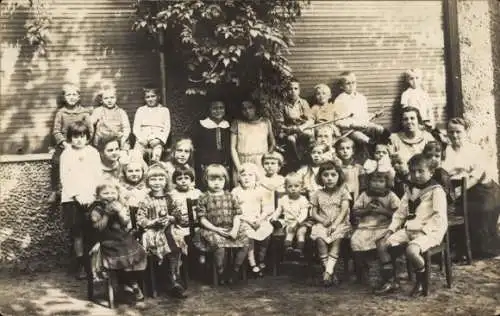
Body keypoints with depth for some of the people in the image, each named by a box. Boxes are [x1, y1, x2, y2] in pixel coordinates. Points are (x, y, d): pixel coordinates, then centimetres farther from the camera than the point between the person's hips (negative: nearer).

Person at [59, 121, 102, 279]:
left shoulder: (93, 152, 6)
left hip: (91, 198, 0)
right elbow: (65, 179, 0)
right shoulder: (66, 154, 4)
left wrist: (93, 194, -8)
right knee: (77, 232, 1)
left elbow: (98, 176, 5)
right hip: (72, 199, 0)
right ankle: (81, 264, 8)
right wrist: (76, 195, -10)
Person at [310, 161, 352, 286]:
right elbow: (313, 213, 12)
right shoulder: (318, 194, 13)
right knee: (319, 238, -33)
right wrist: (323, 220, -10)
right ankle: (331, 273, -29)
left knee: (337, 237, -36)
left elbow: (344, 210, -6)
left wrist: (335, 224, -21)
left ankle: (328, 271, -38)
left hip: (340, 223, -1)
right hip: (322, 224, 1)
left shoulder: (342, 191, 6)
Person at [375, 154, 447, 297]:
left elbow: (439, 217, -15)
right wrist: (390, 230, 4)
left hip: (430, 231, -7)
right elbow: (400, 213, 17)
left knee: (411, 250, -35)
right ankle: (390, 281, 6)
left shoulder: (436, 190, -7)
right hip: (409, 229, 8)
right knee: (381, 244, -6)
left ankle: (422, 282, -8)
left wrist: (423, 230, -22)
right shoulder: (410, 190, 16)